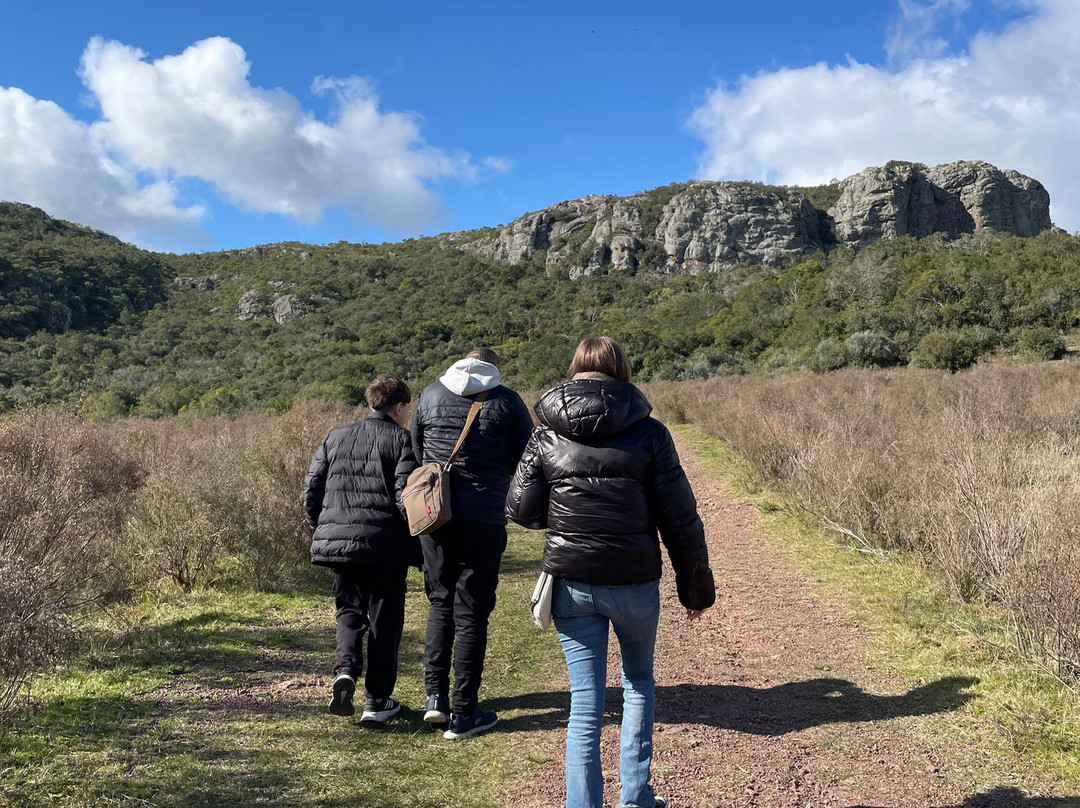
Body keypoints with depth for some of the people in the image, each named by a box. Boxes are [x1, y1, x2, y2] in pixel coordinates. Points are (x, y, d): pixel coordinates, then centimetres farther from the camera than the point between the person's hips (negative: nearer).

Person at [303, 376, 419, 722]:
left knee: (349, 612, 19)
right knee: (384, 620, 9)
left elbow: (311, 491, 10)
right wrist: (420, 548, -5)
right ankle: (377, 701, 14)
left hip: (338, 541, 4)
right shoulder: (402, 439, -3)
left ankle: (345, 670, -5)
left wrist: (322, 531, 20)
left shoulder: (335, 437, 12)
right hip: (386, 545, -4)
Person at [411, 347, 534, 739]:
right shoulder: (506, 401, -3)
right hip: (484, 520, -3)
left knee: (440, 603, 19)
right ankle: (463, 714, 10)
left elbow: (416, 451, 13)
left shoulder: (431, 393, 5)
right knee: (471, 612, 4)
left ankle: (435, 694, 14)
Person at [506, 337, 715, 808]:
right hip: (635, 582, 0)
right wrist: (696, 586, 5)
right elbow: (680, 518, -4)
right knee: (638, 681, 23)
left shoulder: (546, 435, -1)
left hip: (571, 583, 1)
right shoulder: (648, 433, -5)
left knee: (586, 701, 9)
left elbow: (521, 509, -1)